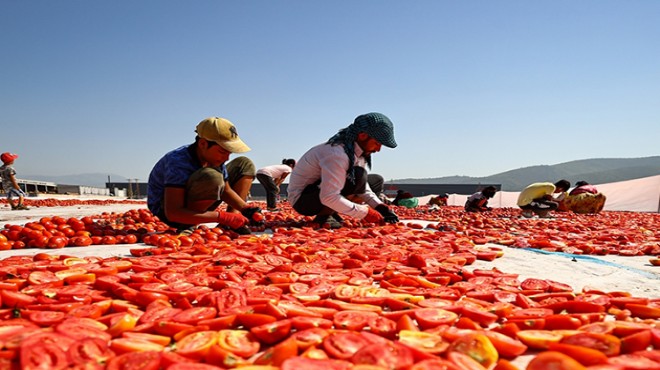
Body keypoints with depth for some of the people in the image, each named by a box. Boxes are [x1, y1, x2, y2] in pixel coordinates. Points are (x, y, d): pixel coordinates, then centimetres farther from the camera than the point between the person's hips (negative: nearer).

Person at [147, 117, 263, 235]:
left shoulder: (214, 157, -8)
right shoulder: (178, 163, -31)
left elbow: (226, 191, 3)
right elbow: (172, 213, -36)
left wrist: (245, 209, -18)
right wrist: (222, 217, -39)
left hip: (198, 209, 8)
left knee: (245, 164, 2)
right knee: (211, 177, -37)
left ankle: (229, 226, -8)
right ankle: (186, 228, -19)